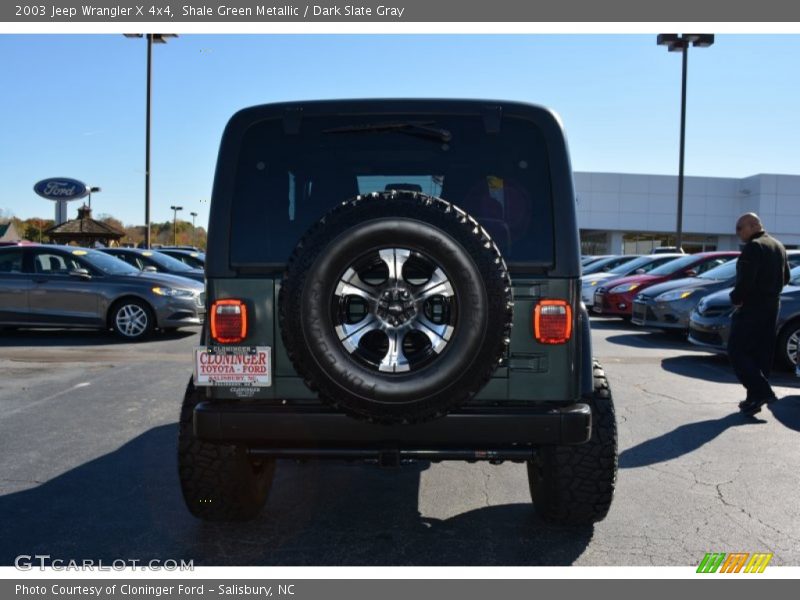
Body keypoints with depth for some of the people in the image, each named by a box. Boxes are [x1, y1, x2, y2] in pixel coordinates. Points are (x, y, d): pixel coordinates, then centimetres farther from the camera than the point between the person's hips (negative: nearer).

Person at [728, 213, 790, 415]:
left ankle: (761, 392, -13)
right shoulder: (778, 246, 15)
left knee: (737, 351, -5)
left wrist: (735, 298, -8)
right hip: (772, 306, 9)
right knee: (762, 353, 11)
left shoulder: (753, 247, -15)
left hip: (752, 307, -9)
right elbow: (785, 277, 21)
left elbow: (745, 280, -23)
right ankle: (756, 398, 15)